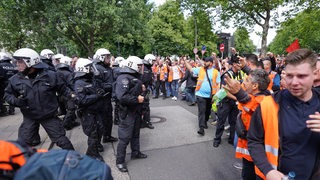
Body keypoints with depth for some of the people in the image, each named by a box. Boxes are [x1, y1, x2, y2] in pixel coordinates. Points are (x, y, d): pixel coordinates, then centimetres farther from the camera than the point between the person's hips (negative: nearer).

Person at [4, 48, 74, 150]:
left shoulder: (50, 76, -10)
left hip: (49, 116, -2)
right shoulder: (15, 80, -5)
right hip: (29, 118, 2)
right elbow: (8, 94, 8)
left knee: (61, 140, 5)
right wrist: (16, 101, -12)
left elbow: (62, 88, 3)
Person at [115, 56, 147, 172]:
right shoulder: (123, 78, -20)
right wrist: (137, 99, -23)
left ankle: (135, 153, 40)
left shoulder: (135, 76, 12)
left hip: (136, 111, 10)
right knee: (125, 137, -1)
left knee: (136, 133, 22)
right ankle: (120, 161, 15)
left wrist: (141, 89, 9)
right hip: (127, 112, -10)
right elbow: (122, 96, -31)